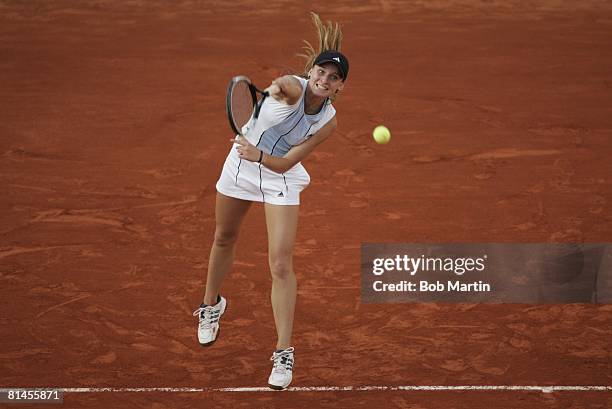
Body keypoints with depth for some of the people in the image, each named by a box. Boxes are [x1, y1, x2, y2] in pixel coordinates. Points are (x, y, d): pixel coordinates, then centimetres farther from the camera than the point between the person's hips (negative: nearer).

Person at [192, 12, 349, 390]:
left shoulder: (328, 122, -18)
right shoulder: (291, 88, -26)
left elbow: (285, 163, -18)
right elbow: (284, 87, -53)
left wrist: (259, 155, -36)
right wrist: (279, 88, -75)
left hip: (280, 177, 0)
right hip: (240, 165, 0)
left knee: (282, 265, -12)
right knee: (224, 239, 22)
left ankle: (284, 353, -6)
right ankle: (212, 304, 52)